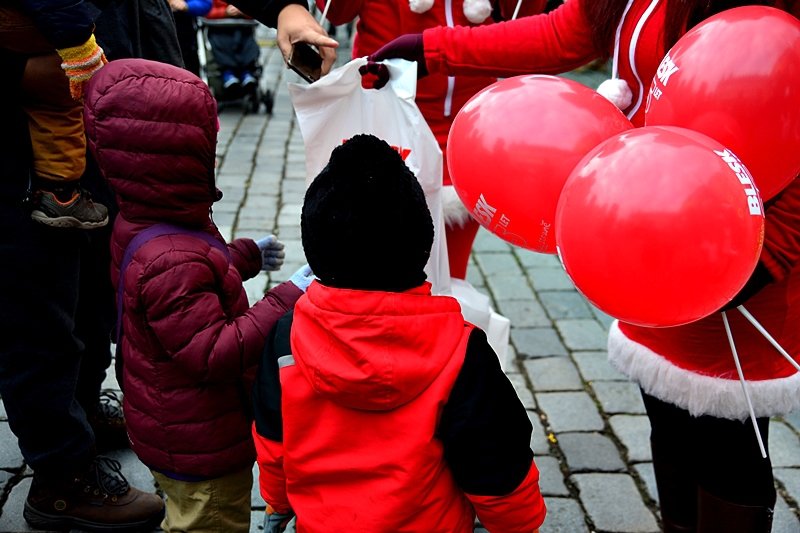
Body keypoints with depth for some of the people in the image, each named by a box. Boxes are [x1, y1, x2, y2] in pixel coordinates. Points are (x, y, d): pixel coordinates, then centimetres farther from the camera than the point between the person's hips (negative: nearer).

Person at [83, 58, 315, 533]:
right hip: (201, 444, -10)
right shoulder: (171, 262, -36)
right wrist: (288, 299, -33)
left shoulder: (139, 224, -1)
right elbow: (214, 352, -34)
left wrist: (247, 254, 28)